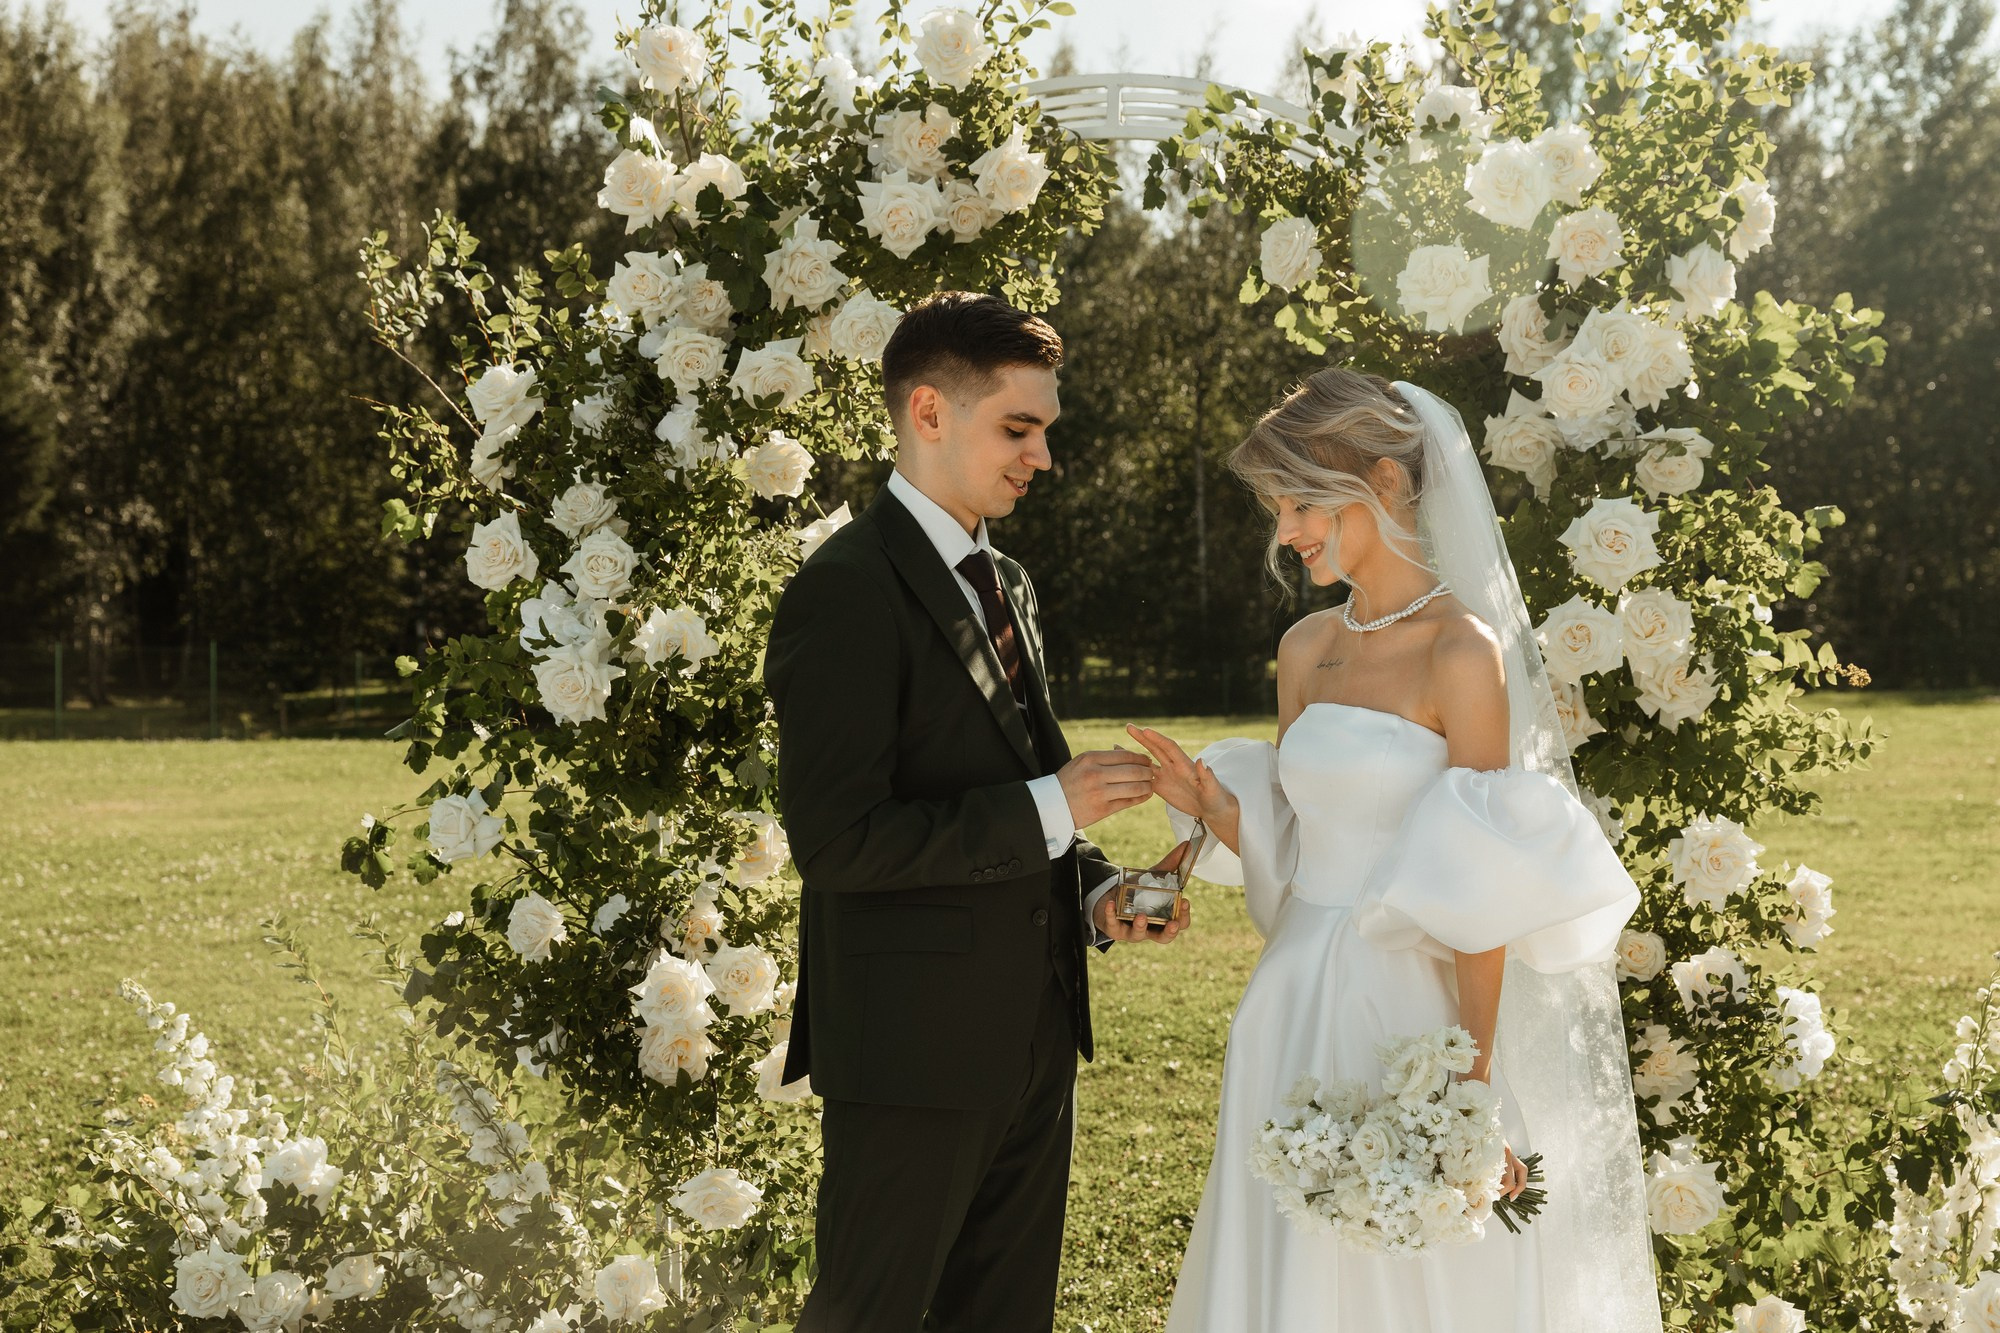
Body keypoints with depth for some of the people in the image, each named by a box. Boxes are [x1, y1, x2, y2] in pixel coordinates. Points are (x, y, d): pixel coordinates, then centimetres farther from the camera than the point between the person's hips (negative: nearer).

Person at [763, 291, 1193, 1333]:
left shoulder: (1003, 585, 13)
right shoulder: (847, 592, -16)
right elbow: (838, 840, -22)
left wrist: (1094, 892, 3)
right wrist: (1050, 809, -20)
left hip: (1031, 1031, 9)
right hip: (914, 1042, -8)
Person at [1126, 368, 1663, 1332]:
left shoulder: (1463, 653, -12)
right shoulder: (1307, 648, 9)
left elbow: (1481, 901, -13)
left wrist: (1476, 1089, -16)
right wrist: (1212, 805, -4)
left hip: (1401, 1017, -6)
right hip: (1292, 1014, 7)